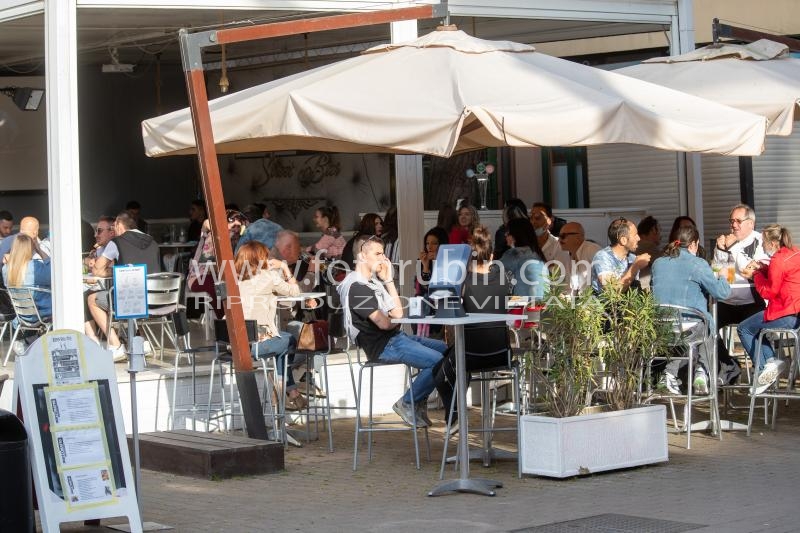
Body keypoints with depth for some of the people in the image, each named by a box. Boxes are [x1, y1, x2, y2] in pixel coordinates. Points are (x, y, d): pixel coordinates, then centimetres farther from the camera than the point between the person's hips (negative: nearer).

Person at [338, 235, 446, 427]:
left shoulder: (374, 282, 15)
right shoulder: (357, 288, -15)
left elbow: (398, 313, 10)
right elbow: (384, 323, -20)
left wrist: (388, 280, 7)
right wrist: (396, 320, 3)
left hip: (396, 337, 10)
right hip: (382, 346, -10)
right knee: (438, 361, -21)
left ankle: (418, 402, 14)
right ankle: (406, 404, -4)